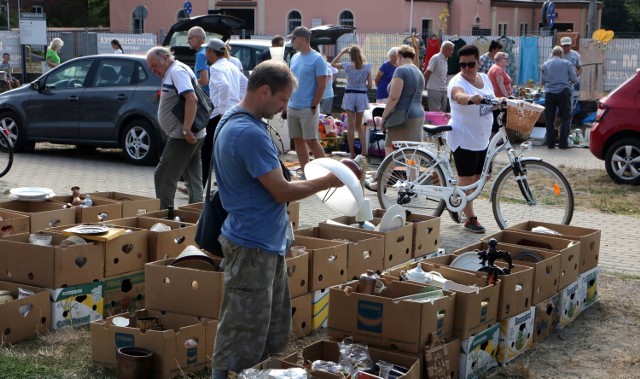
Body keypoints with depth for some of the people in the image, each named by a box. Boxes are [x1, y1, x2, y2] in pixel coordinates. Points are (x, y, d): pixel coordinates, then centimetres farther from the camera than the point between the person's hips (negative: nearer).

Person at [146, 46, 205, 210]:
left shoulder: (177, 71, -13)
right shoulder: (173, 72, 19)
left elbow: (192, 99, -26)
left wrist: (186, 130, -28)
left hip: (183, 136, -11)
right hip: (194, 135, 11)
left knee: (163, 177, -5)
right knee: (194, 179, 11)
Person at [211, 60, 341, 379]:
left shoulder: (231, 122, 9)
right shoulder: (250, 133, -23)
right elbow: (282, 192, -20)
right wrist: (328, 181, -9)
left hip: (266, 243, 11)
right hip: (253, 246, -11)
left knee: (275, 331, 19)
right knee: (242, 339, 1)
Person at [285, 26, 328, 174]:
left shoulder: (317, 59, -10)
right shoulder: (294, 58, 12)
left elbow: (321, 85, -12)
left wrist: (314, 107, -15)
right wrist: (285, 104, 14)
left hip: (307, 109, -7)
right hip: (292, 108, 7)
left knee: (311, 141, -6)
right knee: (298, 141, 9)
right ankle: (305, 173, 16)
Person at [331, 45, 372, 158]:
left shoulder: (348, 66, -7)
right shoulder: (367, 67, -3)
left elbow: (333, 64, 10)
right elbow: (370, 85, -2)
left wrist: (342, 52, 9)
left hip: (349, 95, -2)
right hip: (362, 96, 2)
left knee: (351, 125, 2)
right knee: (359, 125, 16)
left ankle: (352, 153, 1)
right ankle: (364, 149, 5)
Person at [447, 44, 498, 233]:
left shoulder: (484, 78, 7)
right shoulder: (457, 82, -17)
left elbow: (492, 102, 23)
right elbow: (458, 95, -42)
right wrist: (471, 98, -61)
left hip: (482, 138, 8)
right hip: (463, 139, -8)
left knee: (477, 178, 14)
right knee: (467, 179, -1)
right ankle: (470, 219, 8)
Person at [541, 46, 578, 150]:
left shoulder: (545, 64, 8)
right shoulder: (567, 63, 2)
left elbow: (542, 81, 12)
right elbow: (574, 79, 2)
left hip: (549, 93, 2)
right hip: (563, 93, -2)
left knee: (549, 119, 8)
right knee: (565, 118, 4)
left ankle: (550, 143, 8)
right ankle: (563, 143, -1)